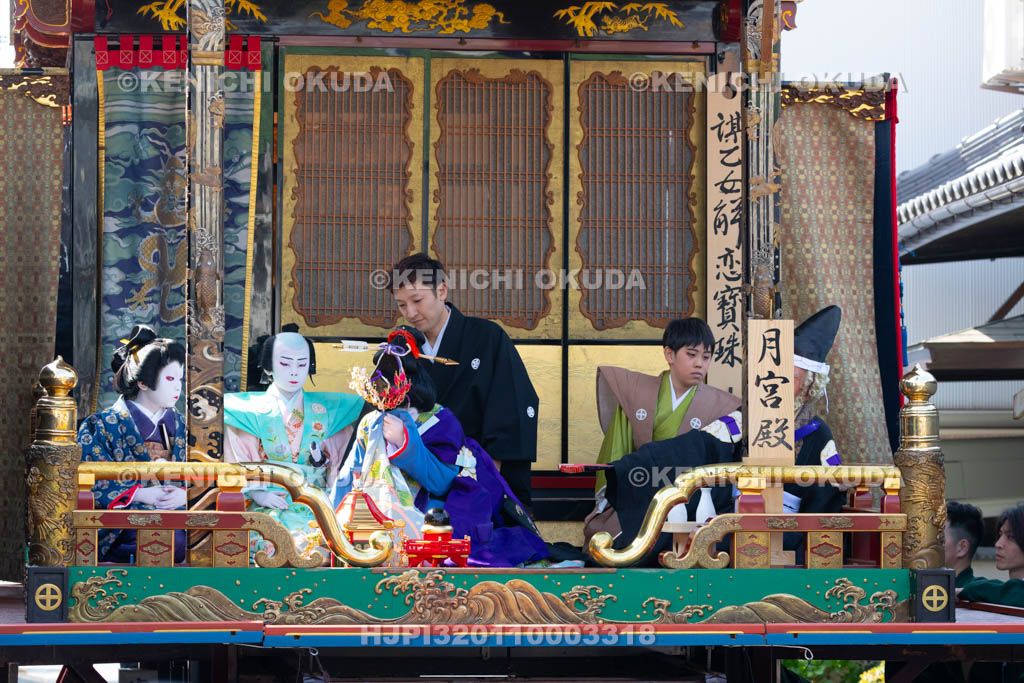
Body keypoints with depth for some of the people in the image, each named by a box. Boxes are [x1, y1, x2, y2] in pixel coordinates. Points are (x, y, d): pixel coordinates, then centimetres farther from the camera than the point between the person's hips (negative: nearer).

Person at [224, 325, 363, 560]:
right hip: (269, 504, -2)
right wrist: (258, 494, -11)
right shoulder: (252, 411, 10)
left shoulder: (325, 412, 16)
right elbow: (239, 463, 6)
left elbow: (339, 462, 15)